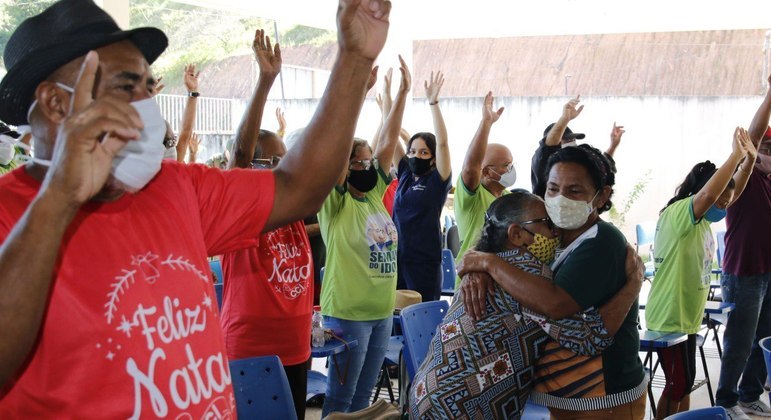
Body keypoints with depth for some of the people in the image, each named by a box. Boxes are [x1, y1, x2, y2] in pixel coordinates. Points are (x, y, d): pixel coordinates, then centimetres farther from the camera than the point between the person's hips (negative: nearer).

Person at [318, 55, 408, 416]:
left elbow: (388, 141, 4)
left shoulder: (375, 195, 7)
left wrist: (403, 92, -1)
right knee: (340, 397, 6)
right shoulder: (335, 203, -10)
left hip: (383, 312, 6)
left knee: (363, 396, 18)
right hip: (347, 314, -6)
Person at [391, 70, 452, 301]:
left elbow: (442, 143, -15)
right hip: (396, 257, 5)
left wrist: (433, 102, -21)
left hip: (425, 262, -5)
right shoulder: (405, 175, 9)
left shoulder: (438, 180, -3)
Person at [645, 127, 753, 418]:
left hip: (686, 316, 9)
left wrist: (749, 159, 1)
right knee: (678, 385, 1)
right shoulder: (678, 212, -20)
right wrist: (735, 155, -34)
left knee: (683, 383, 17)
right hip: (669, 318, -9)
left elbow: (732, 194, 15)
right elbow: (708, 193, -39)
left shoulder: (700, 218, 7)